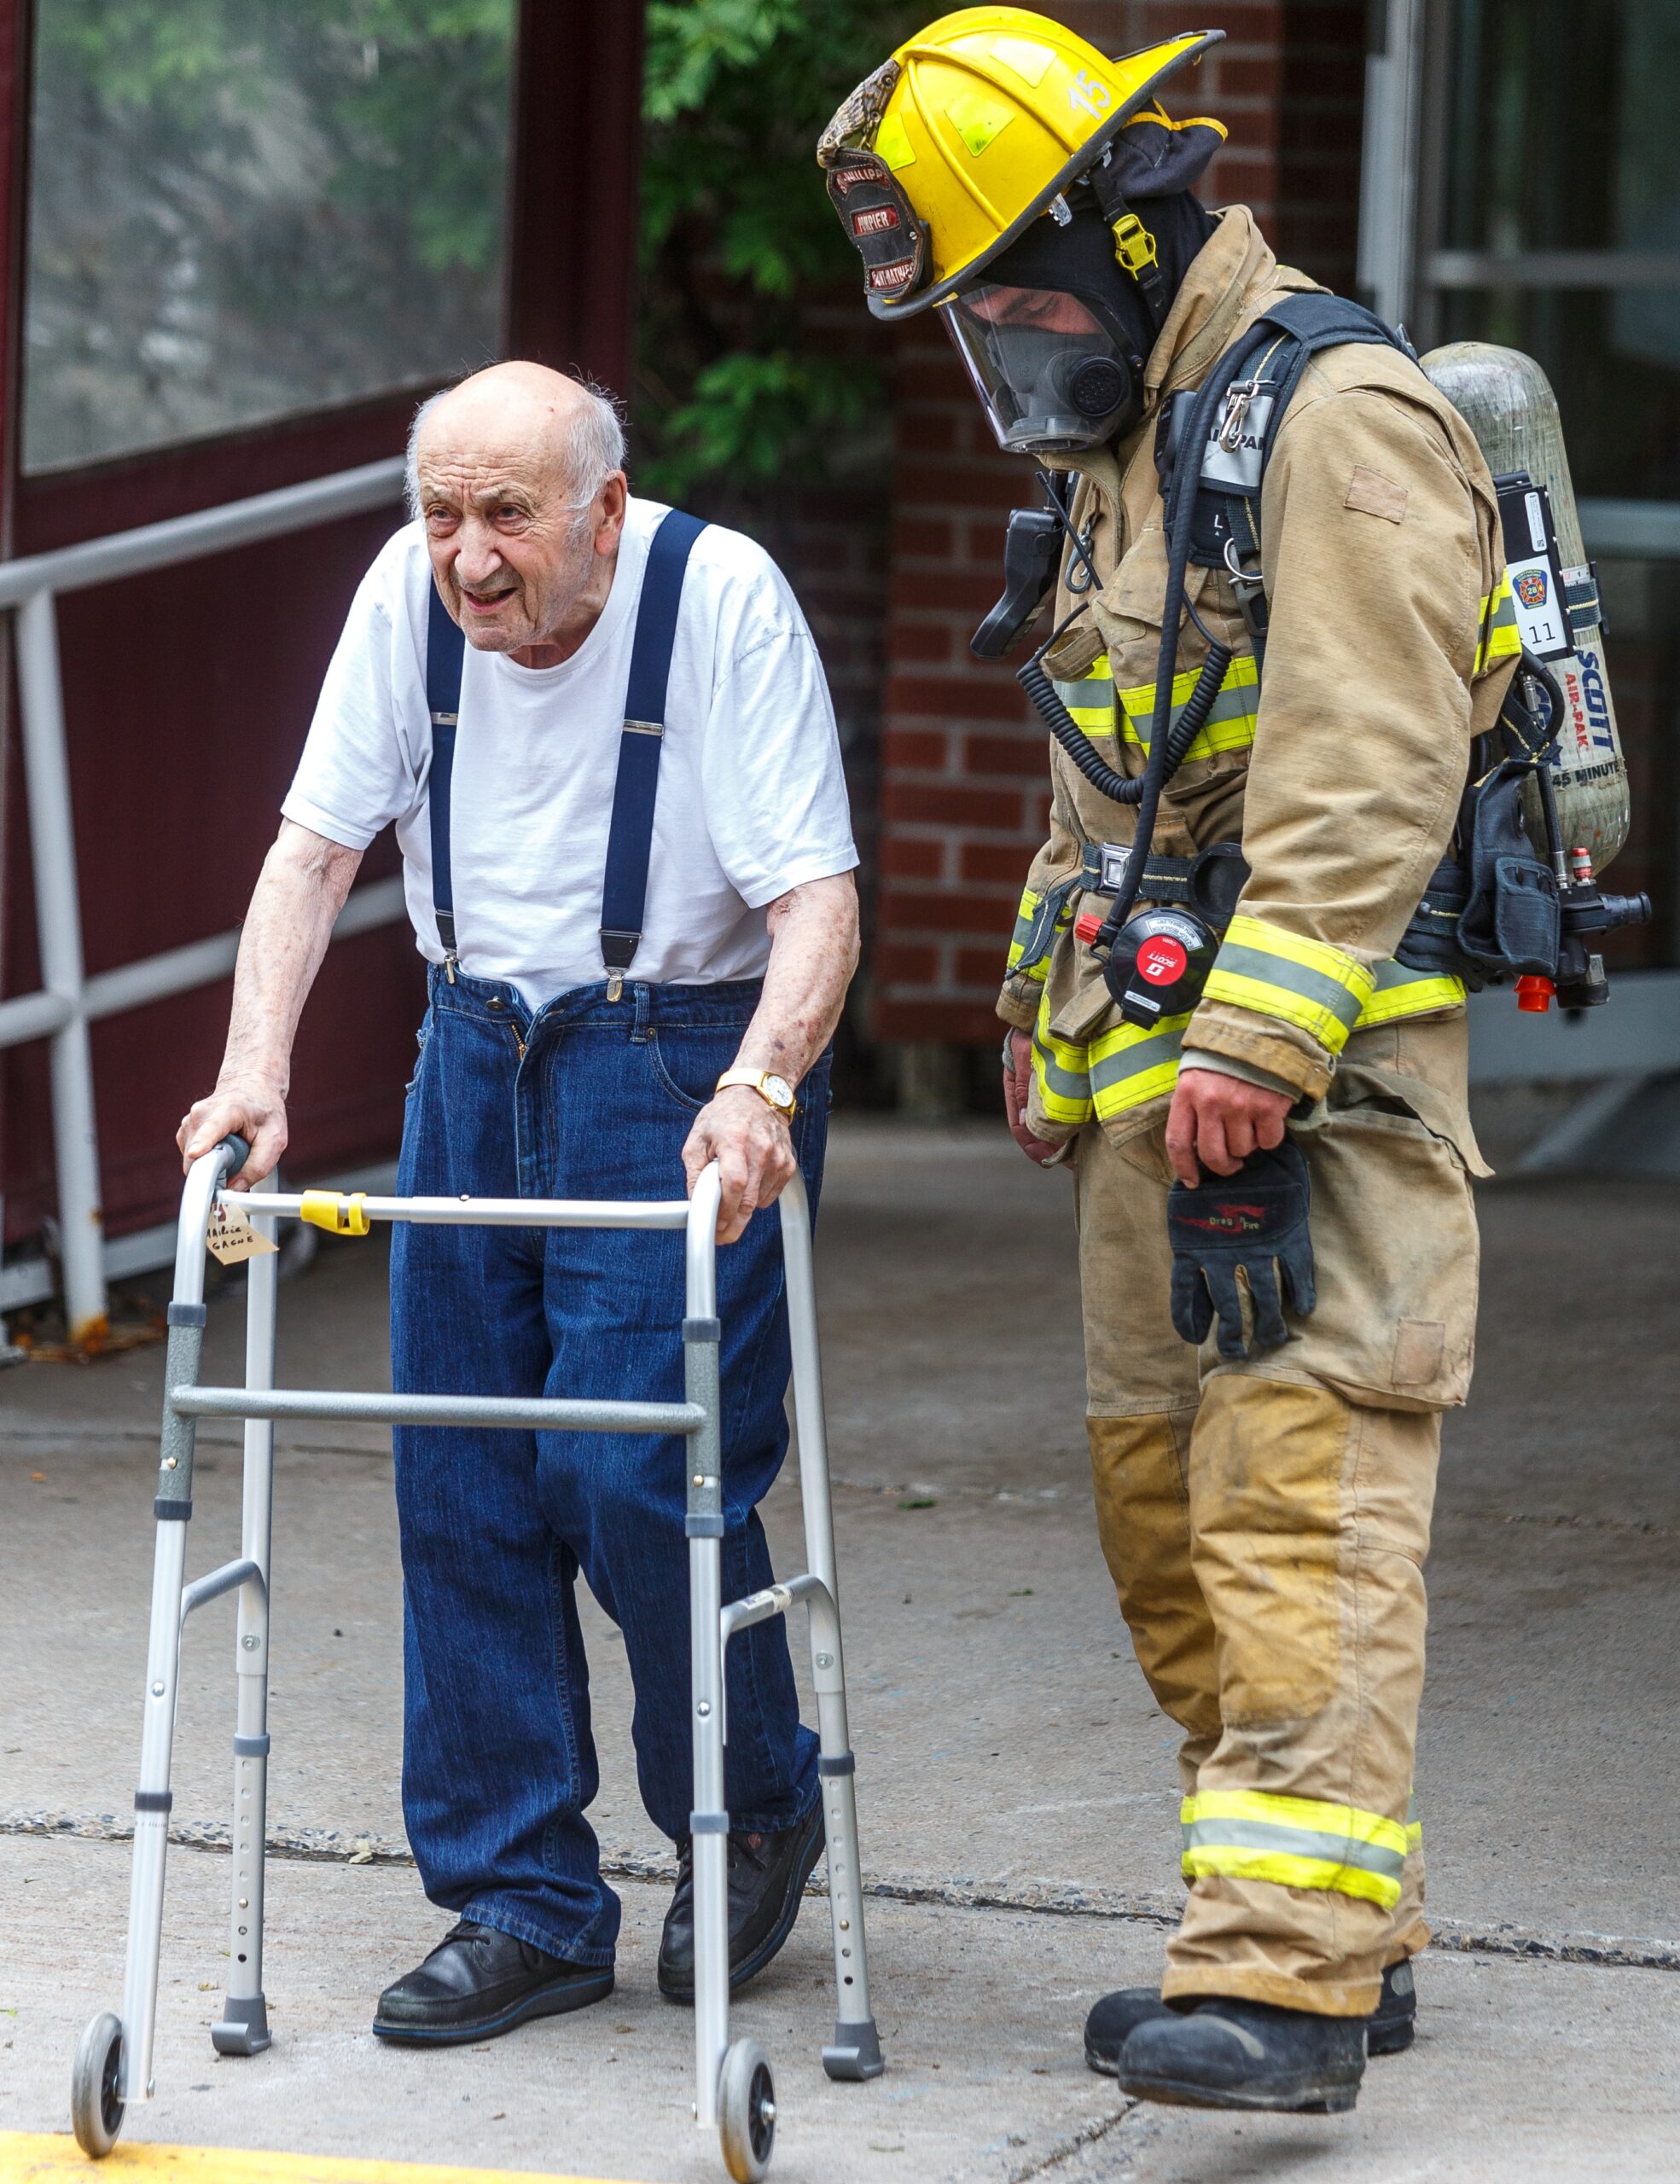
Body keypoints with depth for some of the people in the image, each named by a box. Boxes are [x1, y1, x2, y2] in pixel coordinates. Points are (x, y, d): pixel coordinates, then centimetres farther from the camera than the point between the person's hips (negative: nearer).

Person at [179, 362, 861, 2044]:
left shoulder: (721, 598, -18)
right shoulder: (409, 595, -5)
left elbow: (817, 898, -20)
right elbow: (316, 847, 1)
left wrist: (759, 1088, -35)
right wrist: (255, 1069, -12)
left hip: (683, 1056, -5)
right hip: (477, 1053, 5)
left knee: (637, 1472, -13)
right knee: (461, 1486, 3)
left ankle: (755, 1820, 14)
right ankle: (523, 1905, 13)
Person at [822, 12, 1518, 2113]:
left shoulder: (1338, 420, -12)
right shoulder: (1117, 446, 18)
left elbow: (1365, 781, -21)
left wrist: (1253, 1044, -26)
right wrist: (1046, 1002, 27)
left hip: (1318, 1073, -10)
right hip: (1156, 1072, 10)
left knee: (1300, 1498, -15)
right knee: (1161, 1494, 9)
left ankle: (1290, 1977, -21)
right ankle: (1350, 1930, 17)